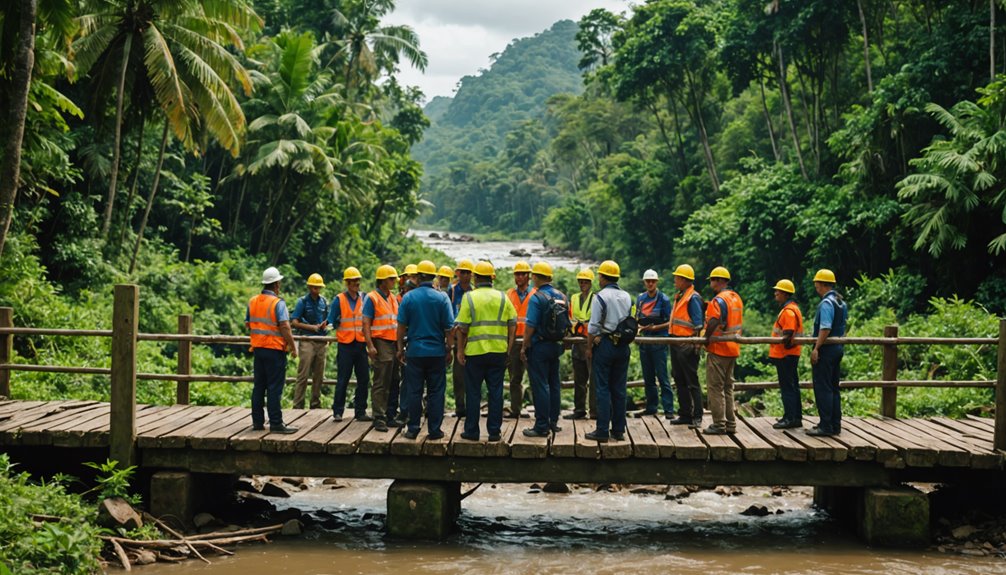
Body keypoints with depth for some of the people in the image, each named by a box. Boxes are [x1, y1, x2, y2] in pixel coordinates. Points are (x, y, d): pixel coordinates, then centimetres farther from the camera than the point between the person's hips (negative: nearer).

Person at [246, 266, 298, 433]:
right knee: (274, 388, -4)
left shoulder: (252, 302, 6)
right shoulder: (278, 303, -14)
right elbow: (285, 327, -20)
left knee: (259, 386, 12)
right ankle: (276, 423, -4)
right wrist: (293, 347, -14)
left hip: (258, 348, 6)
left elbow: (248, 324, 14)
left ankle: (257, 421, 15)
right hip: (275, 349, -6)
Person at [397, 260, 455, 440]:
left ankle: (413, 429, 8)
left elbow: (401, 326, -1)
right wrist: (449, 349, 6)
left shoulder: (408, 297, -2)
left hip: (415, 351, 0)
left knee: (414, 392, 6)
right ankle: (434, 430, 6)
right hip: (437, 352, 0)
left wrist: (400, 348, 9)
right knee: (436, 392, 5)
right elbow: (449, 327, -4)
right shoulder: (442, 298, -3)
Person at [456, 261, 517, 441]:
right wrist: (509, 348, 9)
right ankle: (494, 431, 9)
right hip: (498, 351, 2)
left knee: (473, 393, 6)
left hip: (475, 352, -2)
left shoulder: (469, 297, -5)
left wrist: (460, 350, 1)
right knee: (496, 392, 7)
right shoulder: (503, 298, 4)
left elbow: (462, 328, -8)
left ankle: (472, 431, 10)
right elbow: (513, 325, 2)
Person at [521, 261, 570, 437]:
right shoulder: (561, 296, 7)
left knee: (540, 386, -4)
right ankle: (553, 421, 20)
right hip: (556, 345, 7)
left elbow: (530, 326, -17)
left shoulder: (537, 297, -15)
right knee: (554, 384, 14)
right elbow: (568, 322, 12)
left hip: (539, 346, -7)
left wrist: (524, 347, -9)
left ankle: (542, 426, -4)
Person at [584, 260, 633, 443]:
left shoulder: (601, 296, -11)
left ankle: (602, 431, -3)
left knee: (603, 389, -2)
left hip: (604, 345, -5)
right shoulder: (627, 296, 7)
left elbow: (593, 326, -11)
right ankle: (619, 430, 12)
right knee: (619, 389, 9)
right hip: (623, 346, 5)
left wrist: (589, 347, -3)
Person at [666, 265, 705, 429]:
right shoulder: (679, 297, 15)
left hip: (687, 346, -10)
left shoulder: (693, 298, -13)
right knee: (679, 380, 12)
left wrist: (696, 343, -19)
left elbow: (698, 324, -15)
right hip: (676, 344, 10)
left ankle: (697, 417, -2)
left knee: (692, 382, -6)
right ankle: (685, 414, 19)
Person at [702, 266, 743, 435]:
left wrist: (706, 338, -16)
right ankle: (730, 424, 17)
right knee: (728, 386, 15)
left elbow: (713, 322, -27)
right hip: (733, 349, 9)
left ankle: (719, 424, -3)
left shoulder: (719, 300, -17)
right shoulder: (736, 298, 12)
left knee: (715, 387, -3)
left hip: (718, 350, -9)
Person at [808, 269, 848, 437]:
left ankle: (826, 426, -7)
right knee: (833, 388, 14)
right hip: (838, 347, 10)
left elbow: (825, 329, -24)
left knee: (823, 388, -6)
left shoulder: (826, 303, -16)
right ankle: (835, 425, 16)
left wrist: (816, 348, -23)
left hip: (826, 349, -10)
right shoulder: (841, 302, 14)